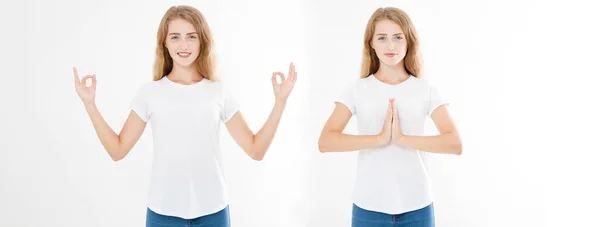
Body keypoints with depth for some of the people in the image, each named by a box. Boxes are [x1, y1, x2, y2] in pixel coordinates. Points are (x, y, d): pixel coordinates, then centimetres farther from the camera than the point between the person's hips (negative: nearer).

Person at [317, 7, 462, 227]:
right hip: (369, 205, 0)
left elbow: (455, 144, -9)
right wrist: (379, 138, -20)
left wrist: (403, 138, -19)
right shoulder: (356, 88, -1)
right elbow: (326, 141, -11)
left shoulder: (426, 90, 1)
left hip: (416, 205, 1)